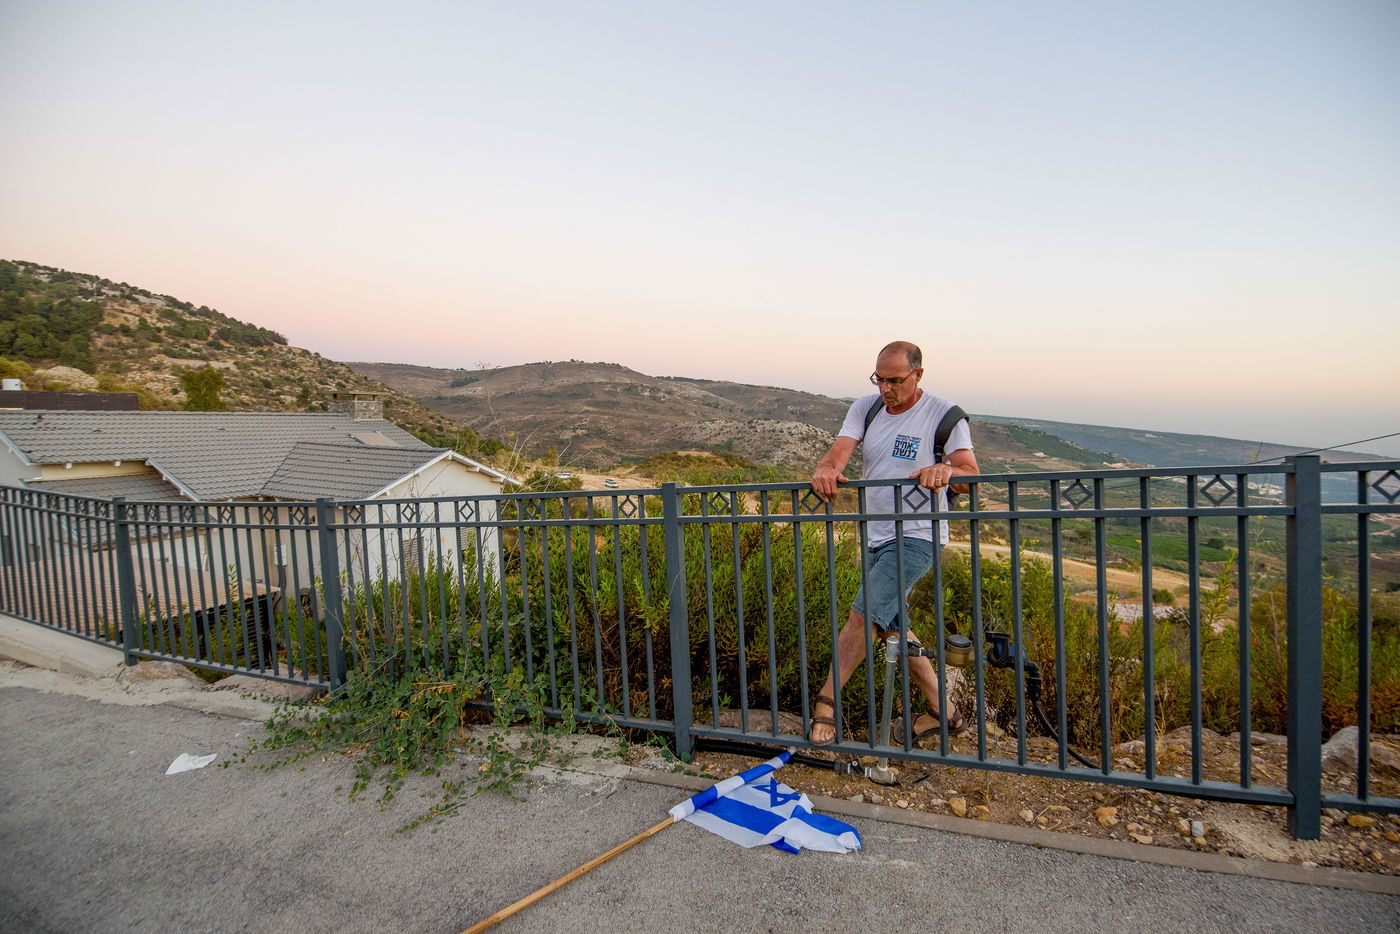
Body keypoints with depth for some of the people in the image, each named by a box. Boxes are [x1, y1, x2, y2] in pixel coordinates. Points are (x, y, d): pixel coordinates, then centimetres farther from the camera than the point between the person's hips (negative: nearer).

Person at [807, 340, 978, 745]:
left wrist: (946, 470, -41)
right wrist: (826, 469, -34)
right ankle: (942, 711, 29)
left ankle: (826, 700, 1)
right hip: (876, 535, 7)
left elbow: (970, 476, -17)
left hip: (917, 536, -7)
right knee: (892, 625, 14)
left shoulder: (944, 414, -9)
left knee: (863, 615, -15)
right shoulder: (865, 408, 4)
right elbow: (840, 450, -10)